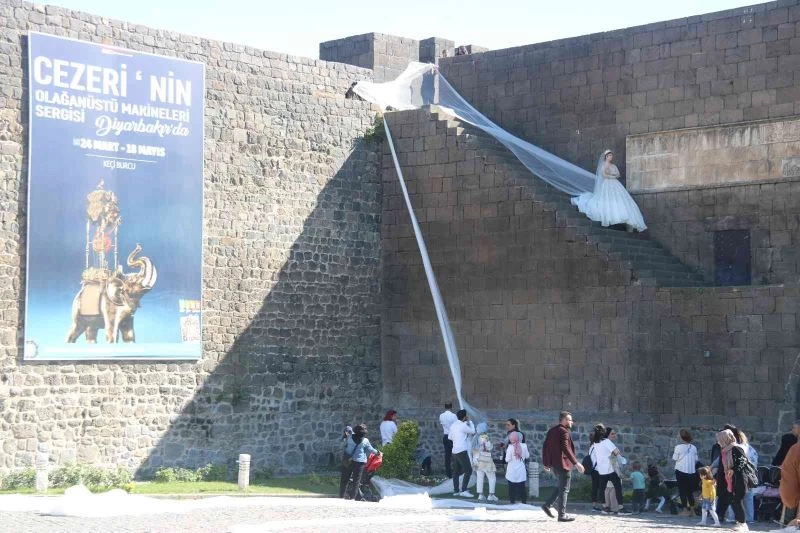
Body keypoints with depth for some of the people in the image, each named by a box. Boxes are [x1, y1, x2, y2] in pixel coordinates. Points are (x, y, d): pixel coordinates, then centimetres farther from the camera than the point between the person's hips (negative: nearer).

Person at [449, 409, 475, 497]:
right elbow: (473, 431, 0)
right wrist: (470, 421, 9)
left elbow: (450, 437, 18)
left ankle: (456, 490, 13)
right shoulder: (463, 425, -13)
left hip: (454, 451, 8)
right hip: (462, 451, -8)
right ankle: (463, 490, -12)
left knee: (456, 471, 12)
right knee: (468, 470, -6)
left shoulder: (453, 425, 11)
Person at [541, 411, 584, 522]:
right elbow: (566, 449, -22)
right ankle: (562, 515, -1)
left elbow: (545, 447, 16)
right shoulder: (564, 431, -13)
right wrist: (576, 463, -23)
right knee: (564, 489, -2)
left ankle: (547, 505, 13)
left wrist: (545, 463, 22)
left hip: (553, 463, 9)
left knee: (561, 486, 21)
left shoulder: (551, 431, 13)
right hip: (563, 463, -9)